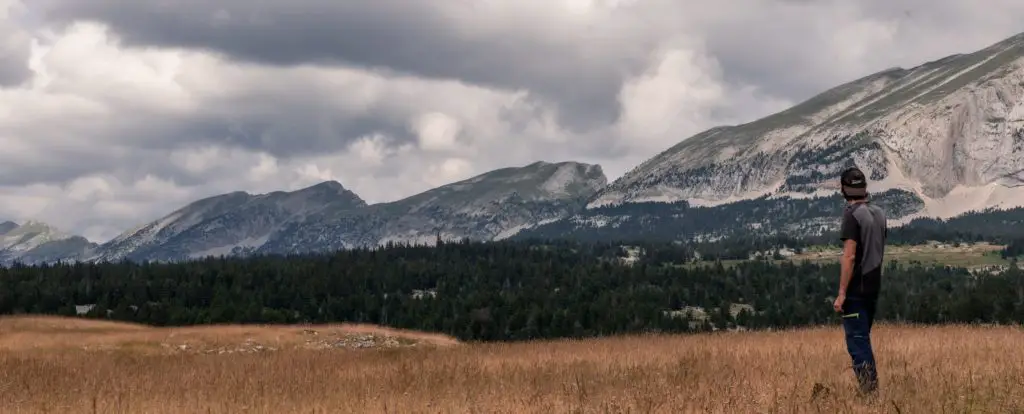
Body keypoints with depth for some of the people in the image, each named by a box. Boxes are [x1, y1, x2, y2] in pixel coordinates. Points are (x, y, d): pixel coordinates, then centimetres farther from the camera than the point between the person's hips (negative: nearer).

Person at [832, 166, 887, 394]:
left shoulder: (852, 214, -15)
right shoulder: (879, 213, 10)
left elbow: (850, 256, -20)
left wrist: (842, 293, -18)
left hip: (856, 290, -8)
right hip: (873, 286, 8)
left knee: (857, 340, -6)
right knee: (862, 338, 17)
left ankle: (869, 391, -11)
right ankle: (871, 386, 20)